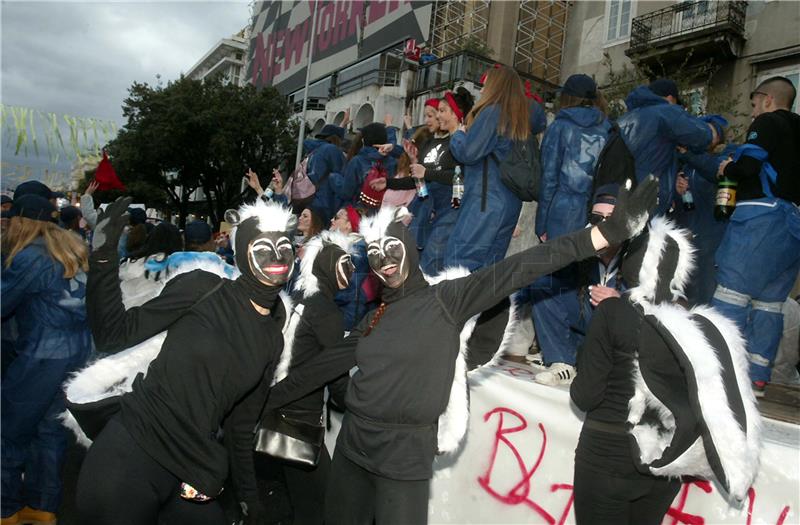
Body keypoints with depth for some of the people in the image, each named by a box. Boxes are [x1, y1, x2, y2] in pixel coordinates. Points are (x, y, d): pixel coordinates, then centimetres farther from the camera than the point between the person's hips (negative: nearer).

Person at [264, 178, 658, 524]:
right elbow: (325, 364, 16)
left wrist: (608, 232, -25)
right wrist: (268, 398, 21)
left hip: (406, 456, -6)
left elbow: (516, 270, -19)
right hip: (353, 443, 6)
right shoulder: (376, 317, 7)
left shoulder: (445, 300, -9)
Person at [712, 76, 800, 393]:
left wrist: (727, 169, 7)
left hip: (762, 215, -8)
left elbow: (748, 165, -13)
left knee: (732, 294, -10)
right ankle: (757, 377, 10)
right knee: (769, 304, 8)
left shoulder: (767, 122, 1)